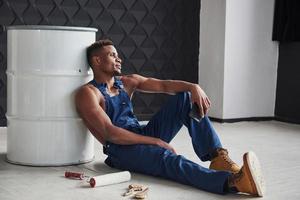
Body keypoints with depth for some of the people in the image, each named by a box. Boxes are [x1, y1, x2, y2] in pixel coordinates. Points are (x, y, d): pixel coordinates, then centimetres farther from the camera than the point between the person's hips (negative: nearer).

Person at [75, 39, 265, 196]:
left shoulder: (128, 82, 15)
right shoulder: (88, 93, -7)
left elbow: (164, 85, 3)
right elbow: (110, 133, -18)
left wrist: (193, 87, -18)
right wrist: (155, 141, -21)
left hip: (143, 135, 8)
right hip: (121, 149, -7)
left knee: (186, 98, -4)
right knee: (168, 158, -37)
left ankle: (218, 156, -21)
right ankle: (232, 181, -61)